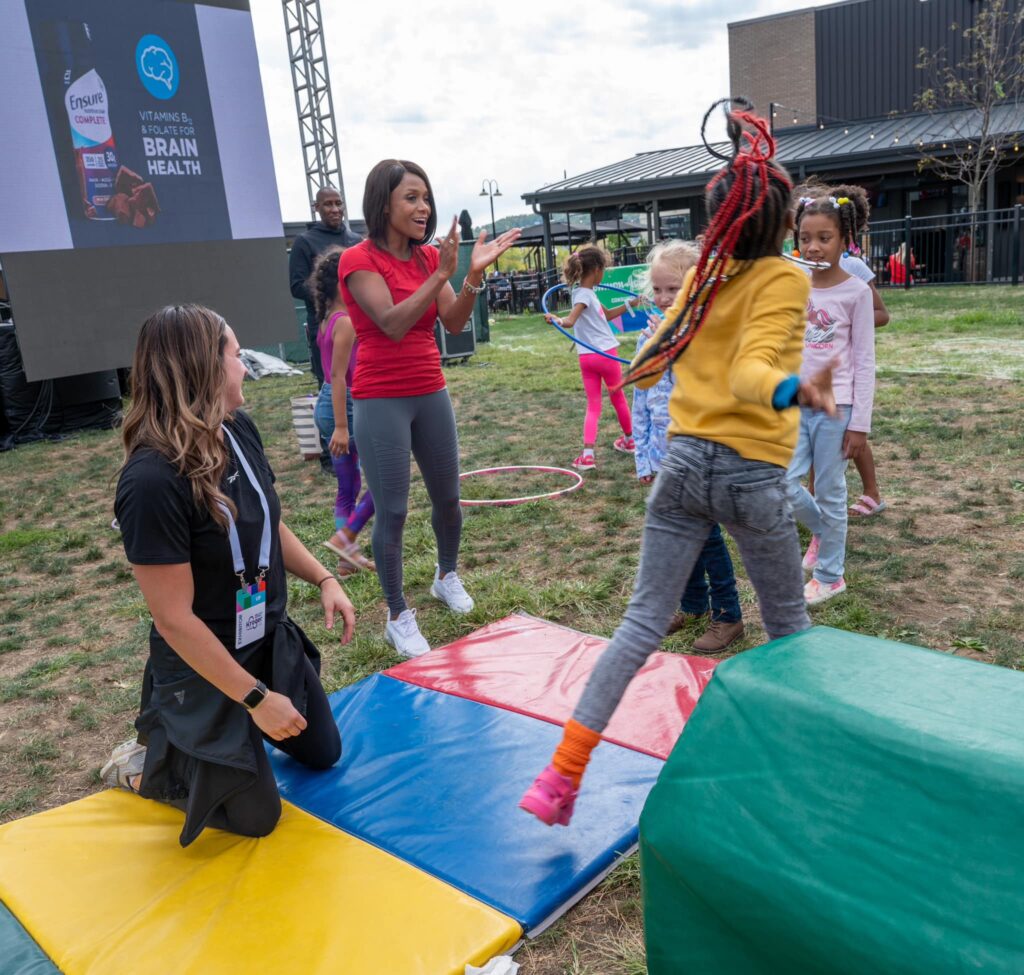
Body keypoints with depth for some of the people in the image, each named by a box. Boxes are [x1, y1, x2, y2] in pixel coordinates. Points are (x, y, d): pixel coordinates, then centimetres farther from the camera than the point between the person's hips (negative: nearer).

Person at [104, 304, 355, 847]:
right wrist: (256, 697, -22)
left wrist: (323, 580, -1)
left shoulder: (239, 431, -8)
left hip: (272, 642, 8)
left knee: (323, 754, 24)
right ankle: (143, 766, 28)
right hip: (208, 669, -7)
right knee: (256, 816, 9)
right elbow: (174, 619, -28)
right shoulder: (153, 481, -33)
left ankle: (194, 735, 38)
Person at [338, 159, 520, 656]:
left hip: (431, 395, 6)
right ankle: (399, 616, 12)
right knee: (392, 511, -2)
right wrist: (442, 273, -26)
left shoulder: (428, 256, 7)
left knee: (447, 497, 15)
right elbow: (392, 324, -22)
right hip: (381, 402, -6)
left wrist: (474, 275, -19)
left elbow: (454, 323, -3)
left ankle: (447, 576, 41)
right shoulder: (359, 260, -10)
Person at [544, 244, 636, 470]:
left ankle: (587, 454, -10)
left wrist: (630, 303, 29)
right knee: (618, 399, 15)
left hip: (586, 357, 7)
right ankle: (629, 440, 36)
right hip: (606, 353, -7)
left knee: (593, 406, 4)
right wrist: (558, 320, -53)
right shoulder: (584, 294, -16)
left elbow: (607, 314, 24)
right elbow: (571, 320, -33)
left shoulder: (586, 292, 11)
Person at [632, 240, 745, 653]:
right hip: (666, 454, 6)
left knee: (705, 531, 0)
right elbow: (640, 403, 9)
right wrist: (644, 456, 9)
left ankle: (727, 615, 17)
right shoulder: (647, 338, 5)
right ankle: (693, 603, 35)